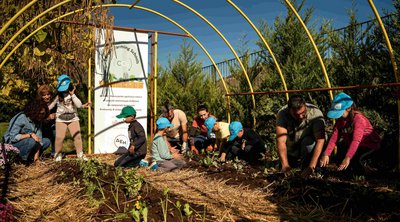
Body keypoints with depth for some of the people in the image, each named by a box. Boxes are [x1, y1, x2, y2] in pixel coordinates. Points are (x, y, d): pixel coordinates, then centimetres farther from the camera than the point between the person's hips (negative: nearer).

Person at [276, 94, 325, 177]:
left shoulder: (315, 113, -30)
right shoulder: (282, 114, -26)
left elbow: (320, 140, -34)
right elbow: (281, 141, -33)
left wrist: (311, 166, -42)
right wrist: (285, 165, -44)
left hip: (309, 145, -3)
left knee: (308, 141, -33)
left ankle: (306, 167, -9)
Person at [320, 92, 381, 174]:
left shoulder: (358, 119, -30)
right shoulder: (341, 120, -7)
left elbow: (356, 140, -41)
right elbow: (334, 137, -16)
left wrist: (348, 158, -50)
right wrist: (326, 154, -28)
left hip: (369, 143, -8)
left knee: (353, 158, -27)